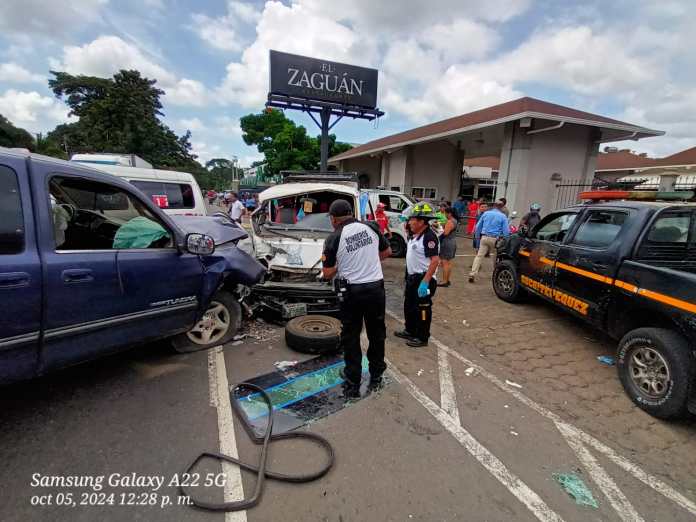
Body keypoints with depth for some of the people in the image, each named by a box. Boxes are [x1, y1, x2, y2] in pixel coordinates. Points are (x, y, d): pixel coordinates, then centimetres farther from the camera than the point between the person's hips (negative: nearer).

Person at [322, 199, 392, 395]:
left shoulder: (333, 238, -9)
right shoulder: (371, 227, 0)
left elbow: (327, 274, -3)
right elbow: (387, 252, 13)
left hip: (352, 292, -3)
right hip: (376, 287, 3)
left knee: (351, 337, 11)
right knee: (377, 333, 17)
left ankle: (353, 384, 20)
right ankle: (376, 376, 32)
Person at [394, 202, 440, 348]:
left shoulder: (429, 237, -22)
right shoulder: (415, 235, 8)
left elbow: (435, 260, -27)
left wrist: (425, 282, -30)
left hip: (423, 279, -10)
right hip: (412, 277, 10)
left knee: (422, 309, 4)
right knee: (409, 306, 20)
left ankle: (422, 338, 19)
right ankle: (410, 331, 38)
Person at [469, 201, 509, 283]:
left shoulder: (486, 213, 9)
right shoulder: (503, 216, 0)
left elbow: (478, 226, 11)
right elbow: (506, 231, -5)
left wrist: (477, 237, 19)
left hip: (484, 237, 2)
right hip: (495, 239, -2)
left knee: (479, 256, 0)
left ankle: (472, 274, -9)